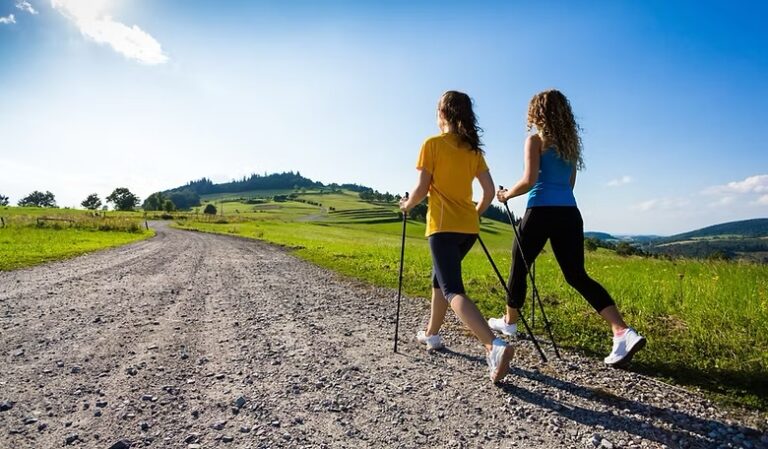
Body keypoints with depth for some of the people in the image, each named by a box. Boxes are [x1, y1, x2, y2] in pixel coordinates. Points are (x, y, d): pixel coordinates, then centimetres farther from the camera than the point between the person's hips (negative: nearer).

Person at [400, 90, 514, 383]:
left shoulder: (432, 144, -4)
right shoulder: (473, 149, 12)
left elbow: (422, 189, -8)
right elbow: (489, 191, 7)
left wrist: (407, 205, 11)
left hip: (443, 226, -7)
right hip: (468, 228, 7)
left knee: (453, 290, -10)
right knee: (441, 277, 23)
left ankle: (494, 345, -28)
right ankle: (432, 334, 33)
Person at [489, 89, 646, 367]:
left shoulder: (535, 139, -2)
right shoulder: (570, 142, 18)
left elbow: (529, 180, -13)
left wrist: (507, 194, 3)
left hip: (542, 211, -6)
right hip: (569, 213, 6)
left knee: (519, 267, 12)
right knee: (577, 275, 7)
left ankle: (509, 322, 28)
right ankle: (623, 332, -7)